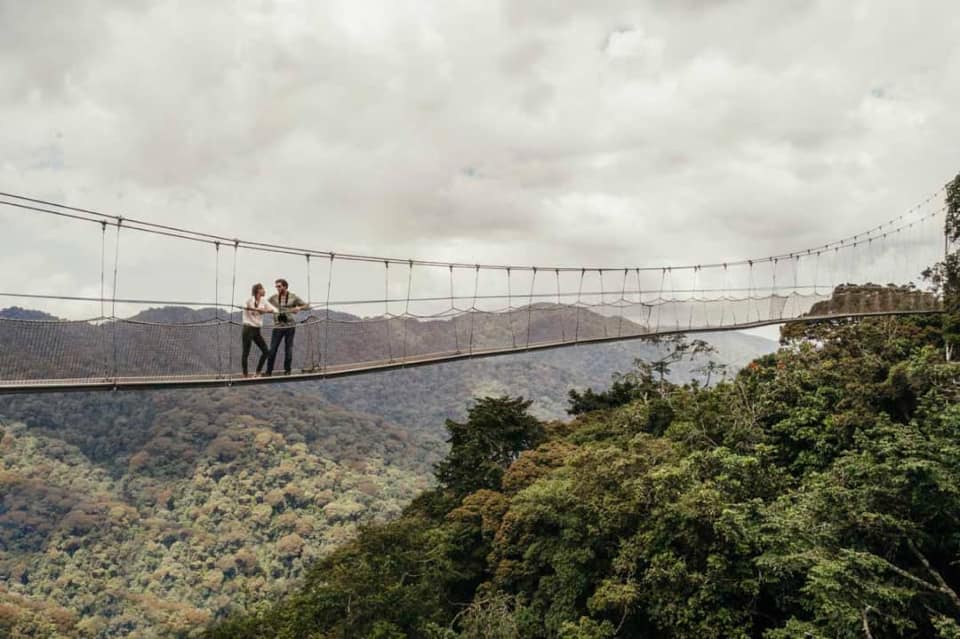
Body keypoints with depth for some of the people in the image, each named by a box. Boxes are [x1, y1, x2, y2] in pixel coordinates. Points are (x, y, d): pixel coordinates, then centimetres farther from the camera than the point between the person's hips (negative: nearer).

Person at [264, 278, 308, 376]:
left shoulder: (293, 297, 1)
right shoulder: (273, 298, 5)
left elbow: (305, 305, 2)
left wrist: (299, 308, -17)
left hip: (290, 326, -1)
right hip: (277, 327, 1)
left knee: (288, 349, 6)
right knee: (272, 349, -1)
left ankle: (287, 370, 17)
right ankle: (269, 370, 6)